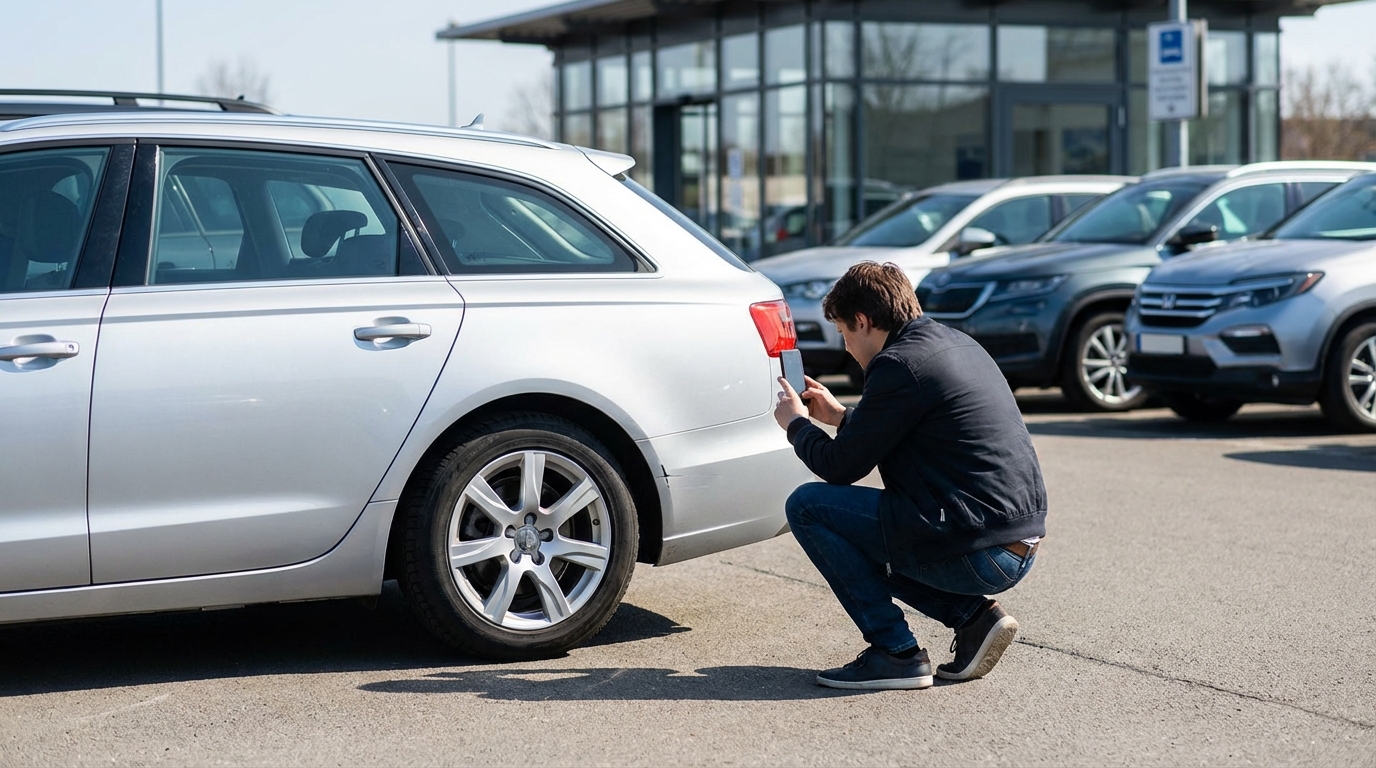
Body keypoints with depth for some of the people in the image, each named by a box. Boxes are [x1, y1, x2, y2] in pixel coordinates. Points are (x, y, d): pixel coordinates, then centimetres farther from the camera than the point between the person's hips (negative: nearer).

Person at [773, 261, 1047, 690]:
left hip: (977, 552, -10)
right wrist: (839, 416, 32)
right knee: (864, 538, 28)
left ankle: (895, 651, -2)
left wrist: (796, 424, 12)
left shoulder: (899, 364, -13)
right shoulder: (956, 344, 15)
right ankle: (974, 616, 12)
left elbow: (840, 467, -7)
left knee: (807, 506, -3)